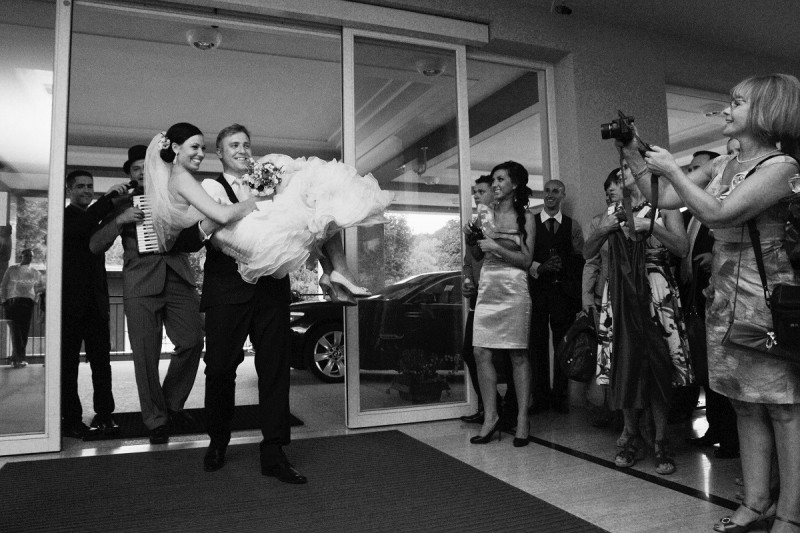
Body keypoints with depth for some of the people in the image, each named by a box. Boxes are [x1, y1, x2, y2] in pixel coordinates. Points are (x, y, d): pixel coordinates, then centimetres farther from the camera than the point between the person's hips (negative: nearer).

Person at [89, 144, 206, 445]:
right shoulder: (123, 205, 16)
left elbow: (197, 242, 23)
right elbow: (95, 246, 7)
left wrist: (180, 233, 1)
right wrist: (120, 220, -8)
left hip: (178, 279, 1)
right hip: (140, 285, -1)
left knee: (192, 342, -10)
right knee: (146, 355, -3)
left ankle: (172, 404, 12)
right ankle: (156, 420, 10)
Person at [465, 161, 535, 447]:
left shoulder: (525, 217, 1)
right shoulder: (486, 213, 10)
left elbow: (526, 260, -3)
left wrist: (497, 247, -13)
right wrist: (470, 239, -3)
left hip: (513, 288, -4)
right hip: (487, 286, 4)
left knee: (518, 355, 1)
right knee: (480, 352, -1)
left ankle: (522, 419, 10)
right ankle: (490, 417, 10)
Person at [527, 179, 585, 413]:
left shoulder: (572, 226, 13)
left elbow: (580, 260, 8)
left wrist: (563, 263, -8)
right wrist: (538, 267, -14)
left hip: (564, 291, 1)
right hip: (537, 289, -1)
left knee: (563, 343, 2)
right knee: (538, 343, -2)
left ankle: (560, 396, 13)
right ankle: (540, 396, 9)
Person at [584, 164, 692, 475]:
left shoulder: (664, 207, 4)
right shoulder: (613, 212, 14)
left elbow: (682, 248, -7)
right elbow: (588, 252, 10)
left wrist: (651, 226, -18)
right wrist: (603, 229, -7)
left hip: (656, 296, -3)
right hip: (621, 296, 3)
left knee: (657, 367, -4)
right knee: (625, 365, 3)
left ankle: (660, 444, 9)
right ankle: (632, 438, 18)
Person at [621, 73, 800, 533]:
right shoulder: (721, 166, 11)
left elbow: (717, 213, -22)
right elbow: (666, 198, 11)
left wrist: (672, 168, -13)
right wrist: (634, 154, 8)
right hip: (725, 298, 7)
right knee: (746, 405, 11)